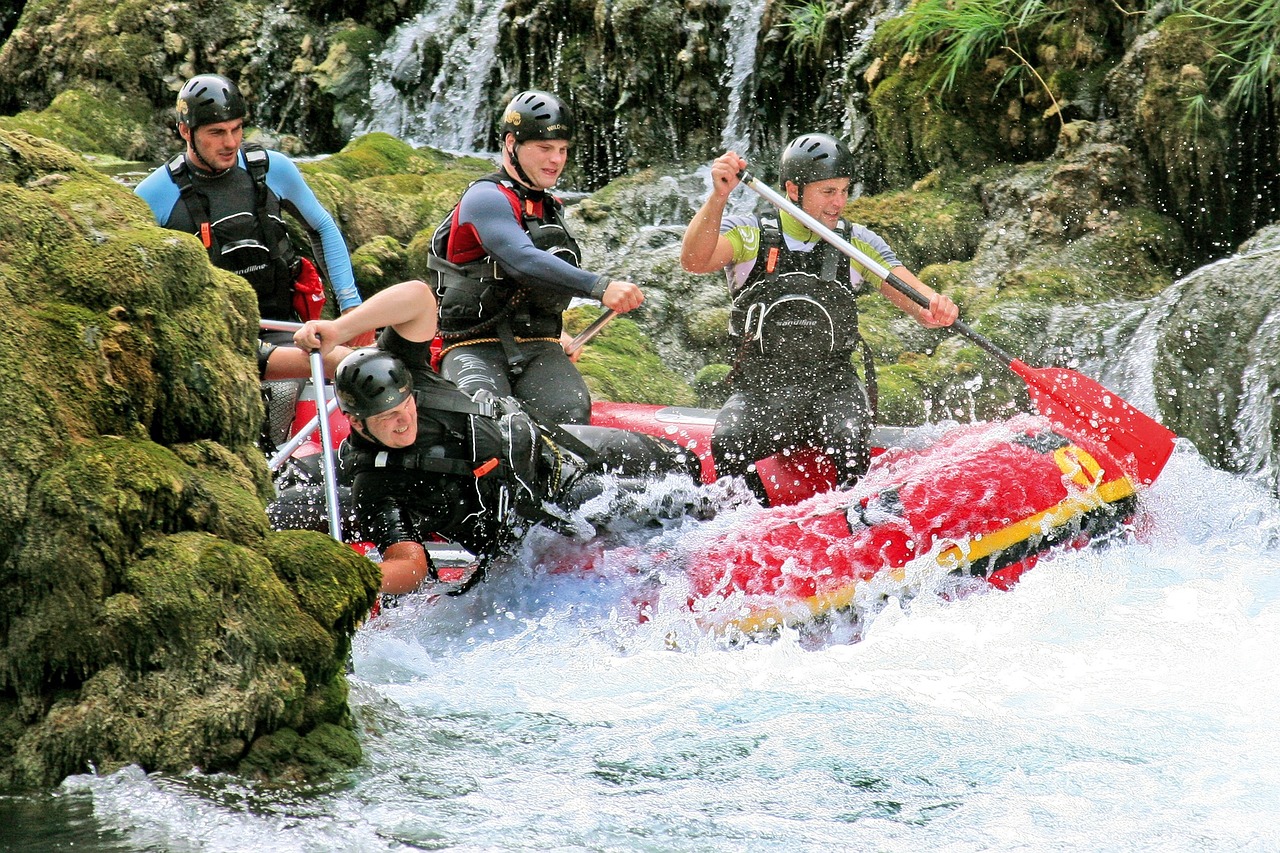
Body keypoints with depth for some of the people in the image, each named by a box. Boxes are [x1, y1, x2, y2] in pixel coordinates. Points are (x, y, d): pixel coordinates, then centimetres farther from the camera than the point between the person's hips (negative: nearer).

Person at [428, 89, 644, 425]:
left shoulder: (551, 209, 21)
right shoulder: (486, 198, -8)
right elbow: (523, 262, -26)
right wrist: (600, 287, -35)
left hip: (538, 349, 6)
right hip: (474, 348, -6)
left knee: (571, 414, -27)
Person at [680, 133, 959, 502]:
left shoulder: (857, 243, 8)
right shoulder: (748, 235, 1)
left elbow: (917, 298, -1)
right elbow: (694, 260, -18)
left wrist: (935, 308, -26)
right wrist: (719, 196, -33)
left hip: (833, 387, 1)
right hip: (759, 389, -1)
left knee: (847, 440, -31)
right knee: (728, 444, -30)